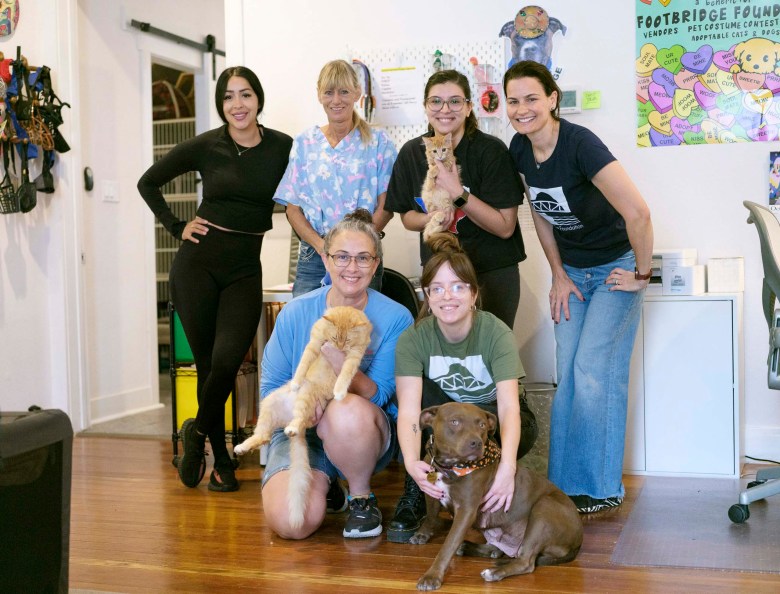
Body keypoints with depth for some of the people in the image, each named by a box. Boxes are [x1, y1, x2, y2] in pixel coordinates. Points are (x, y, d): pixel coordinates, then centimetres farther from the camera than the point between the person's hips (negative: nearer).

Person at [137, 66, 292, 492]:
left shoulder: (283, 148, 1)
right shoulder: (205, 147, 0)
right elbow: (148, 182, 12)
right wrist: (177, 227, 3)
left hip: (246, 269, 0)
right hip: (198, 262, 0)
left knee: (226, 361, -15)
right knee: (207, 364, 2)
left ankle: (198, 430, 15)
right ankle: (220, 459, 20)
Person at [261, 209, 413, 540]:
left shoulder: (395, 318, -9)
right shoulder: (295, 313, -4)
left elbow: (377, 396, -16)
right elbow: (270, 387, 0)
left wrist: (339, 362, -36)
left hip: (366, 434, -1)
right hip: (299, 430, 2)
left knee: (347, 411, -38)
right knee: (291, 522, -25)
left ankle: (362, 498, -7)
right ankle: (324, 484, 13)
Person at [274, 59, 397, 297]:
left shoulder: (378, 143, 5)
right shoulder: (304, 143, 10)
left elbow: (385, 208, 0)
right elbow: (293, 208, 7)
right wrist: (322, 246, -9)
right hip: (312, 257, 2)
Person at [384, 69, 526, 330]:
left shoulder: (491, 150, -14)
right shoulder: (411, 153, -1)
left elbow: (505, 227, -15)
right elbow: (407, 216, 8)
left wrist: (459, 194, -25)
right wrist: (431, 218, -14)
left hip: (493, 272, -3)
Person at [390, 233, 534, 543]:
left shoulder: (497, 333, -23)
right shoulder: (413, 339, -18)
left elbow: (509, 405, -35)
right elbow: (409, 409, -30)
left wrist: (507, 465, -54)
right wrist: (412, 463, -50)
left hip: (492, 427, -1)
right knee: (419, 389, -28)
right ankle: (414, 496, -19)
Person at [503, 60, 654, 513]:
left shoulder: (580, 144, -27)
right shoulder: (520, 149, -5)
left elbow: (637, 212, -32)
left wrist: (642, 274, -21)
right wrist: (559, 275, 5)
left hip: (615, 266, -6)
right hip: (573, 270, 7)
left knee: (594, 370, -10)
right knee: (568, 375, 6)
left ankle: (601, 486, 3)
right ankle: (566, 482, 14)